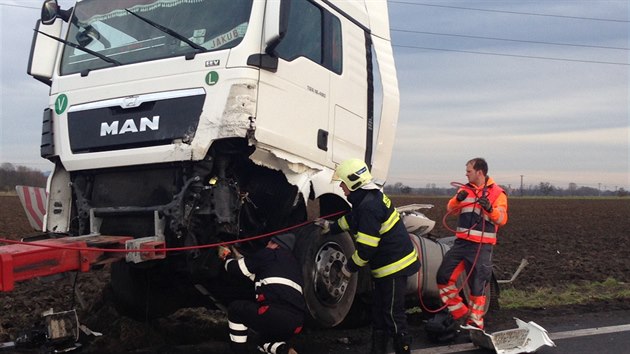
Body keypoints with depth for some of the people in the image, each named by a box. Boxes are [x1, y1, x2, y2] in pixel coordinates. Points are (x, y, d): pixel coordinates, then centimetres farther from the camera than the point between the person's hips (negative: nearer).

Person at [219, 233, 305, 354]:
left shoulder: (269, 254, 8)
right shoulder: (294, 263, 29)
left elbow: (236, 268, 14)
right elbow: (258, 277, 39)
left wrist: (227, 256, 35)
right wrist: (238, 256, 46)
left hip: (275, 314, -7)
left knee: (235, 309, 16)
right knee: (266, 341, 33)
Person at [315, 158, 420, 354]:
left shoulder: (369, 207, -24)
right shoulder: (371, 197, 8)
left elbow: (366, 247, -23)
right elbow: (352, 219, 29)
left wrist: (349, 268, -10)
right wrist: (330, 227, 37)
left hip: (394, 266, -11)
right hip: (385, 265, 11)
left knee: (393, 315, -2)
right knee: (378, 311, 18)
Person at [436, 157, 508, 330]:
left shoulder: (497, 193, -3)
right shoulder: (465, 189, 11)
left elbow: (502, 219, -11)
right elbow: (451, 209, 4)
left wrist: (490, 208, -30)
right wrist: (458, 199, -16)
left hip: (482, 247, -5)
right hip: (461, 243, 5)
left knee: (477, 287, 3)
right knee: (443, 277, 1)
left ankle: (475, 322, 19)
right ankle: (461, 313, 15)